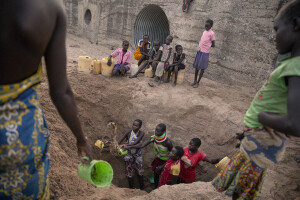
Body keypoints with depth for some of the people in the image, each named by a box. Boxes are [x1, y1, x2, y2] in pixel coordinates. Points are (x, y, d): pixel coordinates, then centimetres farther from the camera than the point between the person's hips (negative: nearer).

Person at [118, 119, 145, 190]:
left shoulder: (141, 134, -16)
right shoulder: (128, 133, -13)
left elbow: (135, 142, -30)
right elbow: (120, 141, -15)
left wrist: (126, 145, -44)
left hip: (138, 155, -1)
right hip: (129, 155, 1)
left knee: (140, 173, 8)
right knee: (129, 173, 10)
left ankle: (142, 188, 30)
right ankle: (131, 188, 32)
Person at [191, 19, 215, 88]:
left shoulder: (211, 33, -10)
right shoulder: (204, 31, 12)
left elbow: (213, 45, -8)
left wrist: (207, 46, 0)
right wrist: (200, 46, 5)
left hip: (205, 53, -7)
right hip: (199, 51, 7)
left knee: (202, 68, 1)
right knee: (196, 66, 11)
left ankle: (198, 82, 9)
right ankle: (195, 80, 24)